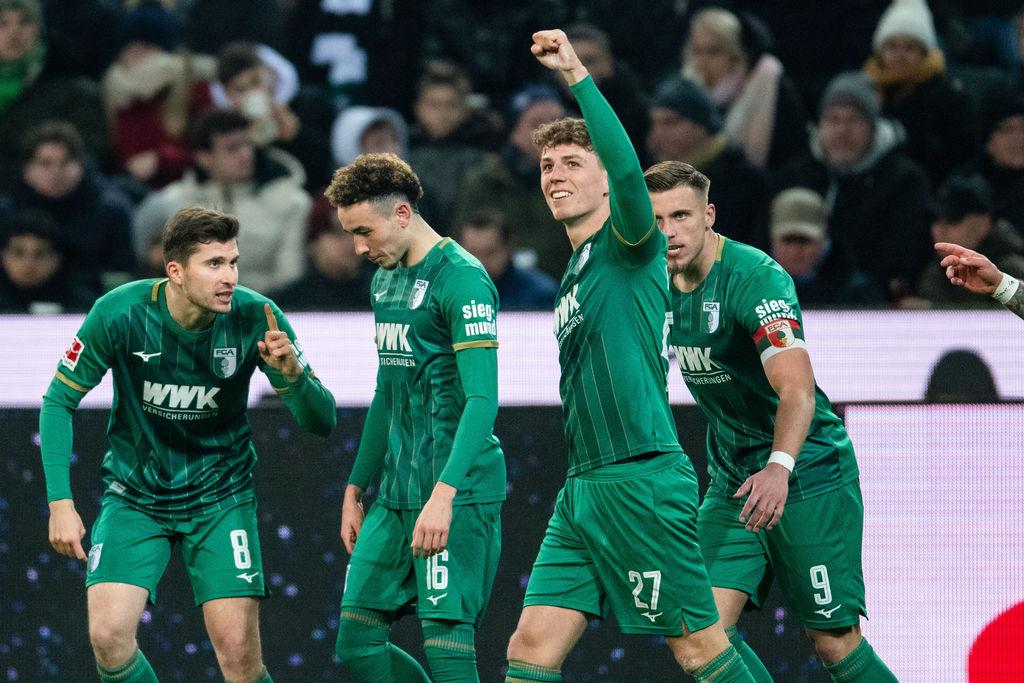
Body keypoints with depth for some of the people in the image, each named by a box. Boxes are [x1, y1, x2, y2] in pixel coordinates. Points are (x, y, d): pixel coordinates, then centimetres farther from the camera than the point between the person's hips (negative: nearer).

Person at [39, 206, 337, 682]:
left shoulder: (256, 318, -16)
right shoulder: (120, 313, -19)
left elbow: (321, 421, -10)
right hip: (134, 495, 0)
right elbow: (59, 401, -6)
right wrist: (60, 501, -12)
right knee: (108, 635, -17)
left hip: (221, 496, 0)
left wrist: (291, 373, -32)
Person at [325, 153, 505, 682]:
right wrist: (356, 486, 24)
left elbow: (483, 399, -20)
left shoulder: (461, 278, -13)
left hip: (457, 495, -9)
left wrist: (444, 495, -29)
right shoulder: (385, 279, 16)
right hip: (395, 496, 9)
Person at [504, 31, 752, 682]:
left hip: (642, 481, -8)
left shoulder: (630, 246, -3)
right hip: (583, 487, 8)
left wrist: (577, 73, -28)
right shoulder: (577, 270, 21)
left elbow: (628, 169, -25)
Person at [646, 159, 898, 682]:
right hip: (732, 480, 7)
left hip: (809, 473, -7)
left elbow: (797, 391, -34)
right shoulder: (660, 284, 1)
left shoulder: (756, 278, -22)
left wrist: (780, 467, -51)